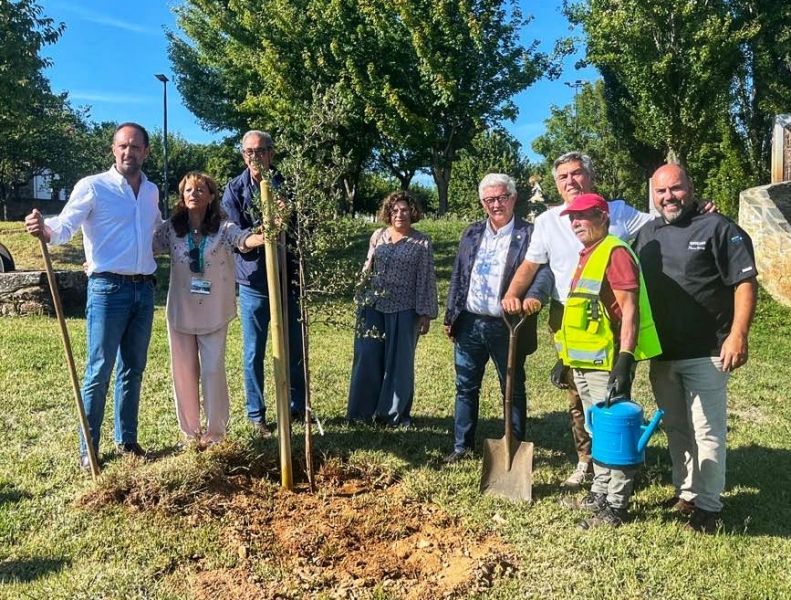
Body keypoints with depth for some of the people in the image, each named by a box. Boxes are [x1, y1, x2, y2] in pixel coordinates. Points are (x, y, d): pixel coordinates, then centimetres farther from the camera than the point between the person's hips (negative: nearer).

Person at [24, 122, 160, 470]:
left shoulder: (152, 191, 12)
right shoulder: (92, 186, -5)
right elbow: (65, 227, -18)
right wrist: (45, 230, -36)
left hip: (144, 289, 5)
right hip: (108, 288, -5)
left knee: (133, 369, 12)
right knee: (99, 372, -3)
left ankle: (127, 439, 24)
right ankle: (88, 448, 9)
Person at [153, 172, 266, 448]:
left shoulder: (223, 228, -8)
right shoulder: (171, 228, 0)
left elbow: (243, 239, -25)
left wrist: (263, 237, -48)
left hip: (214, 313, -2)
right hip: (181, 312, 2)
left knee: (213, 371, 1)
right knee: (184, 373, 10)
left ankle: (215, 433, 18)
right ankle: (191, 432, 26)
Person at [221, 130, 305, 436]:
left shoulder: (288, 186, 3)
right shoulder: (235, 189, -2)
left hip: (288, 279, 2)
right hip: (253, 282, -2)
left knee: (295, 349, 11)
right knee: (253, 353, 6)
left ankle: (298, 407, 29)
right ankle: (256, 415, 21)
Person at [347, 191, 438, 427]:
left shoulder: (422, 242, -3)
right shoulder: (378, 235, 7)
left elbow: (426, 280, -4)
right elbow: (366, 270, 14)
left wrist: (426, 314, -7)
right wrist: (361, 301, 12)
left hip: (403, 310, -3)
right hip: (373, 307, 3)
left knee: (399, 362, 5)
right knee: (368, 358, 5)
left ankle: (395, 413, 19)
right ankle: (364, 410, 18)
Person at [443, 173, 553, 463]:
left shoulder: (529, 234, -5)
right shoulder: (471, 233, 11)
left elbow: (544, 269, -17)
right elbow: (457, 276, 13)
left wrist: (535, 296, -37)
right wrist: (450, 316, 10)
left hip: (506, 327, -4)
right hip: (469, 324, 5)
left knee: (513, 390, 9)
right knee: (465, 388, 13)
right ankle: (462, 446, 26)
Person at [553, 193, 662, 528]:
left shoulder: (614, 253, -12)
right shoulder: (586, 256, 17)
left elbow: (630, 309, -19)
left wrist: (625, 358, -26)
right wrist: (565, 357, 23)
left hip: (606, 361, -10)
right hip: (584, 362, 10)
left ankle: (617, 506, 11)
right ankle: (600, 494, 31)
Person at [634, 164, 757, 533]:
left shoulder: (717, 228, -5)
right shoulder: (646, 235, 12)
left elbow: (745, 282, -10)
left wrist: (738, 334, -19)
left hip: (706, 353, -6)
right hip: (662, 354, 6)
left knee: (707, 430, 0)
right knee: (676, 428, 16)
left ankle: (708, 505, 13)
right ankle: (685, 492, 30)